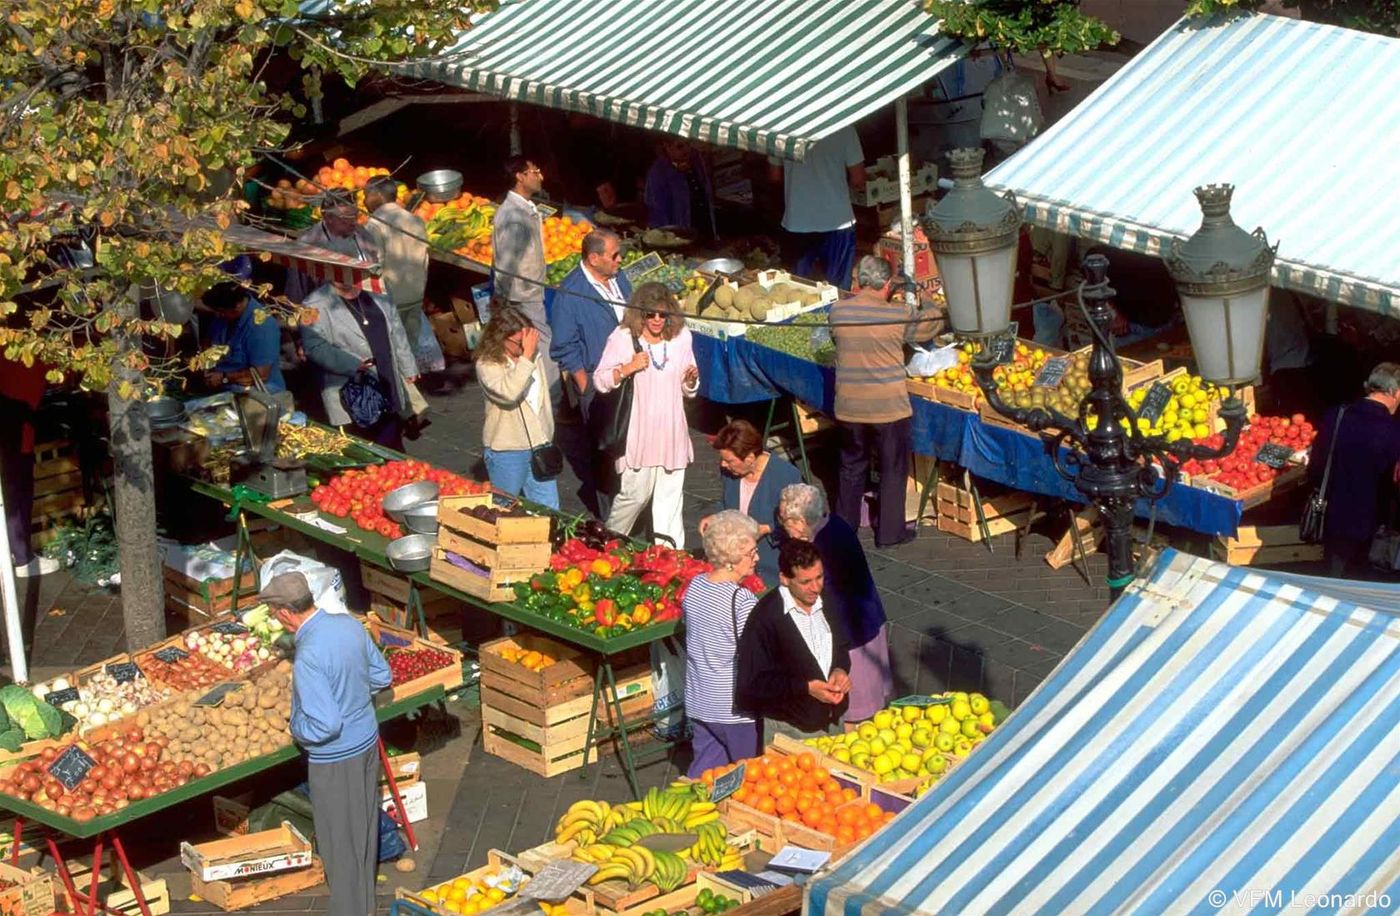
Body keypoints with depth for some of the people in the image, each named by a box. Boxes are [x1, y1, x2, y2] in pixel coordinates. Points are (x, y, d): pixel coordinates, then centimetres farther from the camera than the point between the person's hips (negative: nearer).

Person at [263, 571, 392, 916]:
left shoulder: (308, 658, -31)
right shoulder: (350, 625, -7)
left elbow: (325, 725, -30)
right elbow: (382, 675, 7)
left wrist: (296, 727, -12)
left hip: (335, 760, -8)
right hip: (367, 741, 8)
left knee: (339, 843, 10)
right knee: (363, 829, 24)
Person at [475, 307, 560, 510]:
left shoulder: (535, 356, 3)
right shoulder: (487, 365, -15)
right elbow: (509, 392, -34)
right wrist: (526, 357, -30)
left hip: (539, 445, 5)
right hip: (506, 452, -5)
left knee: (549, 511, 9)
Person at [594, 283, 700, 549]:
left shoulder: (680, 338, 9)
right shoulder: (623, 337, -4)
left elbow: (688, 391, 18)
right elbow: (600, 381, -5)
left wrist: (692, 380, -5)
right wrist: (627, 368, -20)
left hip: (671, 432, 4)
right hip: (637, 432, -4)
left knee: (670, 497, 3)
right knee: (635, 493, -2)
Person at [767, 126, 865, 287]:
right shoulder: (844, 130, -13)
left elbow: (775, 175, 8)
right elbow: (858, 180, -9)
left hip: (796, 223, 3)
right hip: (836, 222, -3)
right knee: (838, 289, 7)